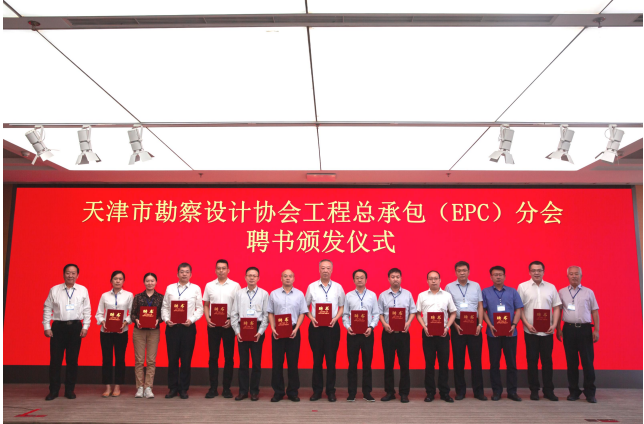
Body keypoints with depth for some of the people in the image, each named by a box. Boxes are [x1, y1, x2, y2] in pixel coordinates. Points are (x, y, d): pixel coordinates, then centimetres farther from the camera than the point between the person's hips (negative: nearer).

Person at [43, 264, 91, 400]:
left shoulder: (83, 290, 5)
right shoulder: (54, 290, 4)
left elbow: (87, 310, 6)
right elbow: (47, 309, 6)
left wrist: (85, 327, -1)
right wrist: (47, 327, -1)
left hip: (75, 327, 0)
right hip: (58, 327, 0)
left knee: (73, 360, 5)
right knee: (55, 359, 1)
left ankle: (70, 390, 16)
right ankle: (53, 390, 12)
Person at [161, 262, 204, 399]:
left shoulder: (196, 289, 4)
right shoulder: (170, 288, 9)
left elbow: (200, 309, 2)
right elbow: (164, 307, 9)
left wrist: (191, 320, -12)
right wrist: (166, 319, -7)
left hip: (188, 327, -1)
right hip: (172, 327, 1)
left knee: (186, 359, 4)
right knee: (172, 358, 5)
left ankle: (183, 389, 15)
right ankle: (173, 388, 17)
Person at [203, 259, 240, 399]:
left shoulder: (235, 286, 1)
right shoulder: (209, 285, 8)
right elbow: (206, 305, 11)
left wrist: (232, 320, -13)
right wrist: (207, 319, -4)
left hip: (228, 324, -1)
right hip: (213, 324, 2)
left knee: (229, 356, 3)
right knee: (213, 356, 4)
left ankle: (227, 388, 11)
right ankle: (213, 388, 12)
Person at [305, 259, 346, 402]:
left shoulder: (338, 287, 4)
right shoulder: (312, 287, 3)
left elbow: (342, 307, 8)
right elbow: (306, 306, 9)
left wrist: (336, 318, -8)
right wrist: (311, 317, -8)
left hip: (332, 327, 0)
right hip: (316, 327, 0)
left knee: (331, 359, 3)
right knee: (317, 359, 6)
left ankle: (331, 391, 14)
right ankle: (317, 390, 16)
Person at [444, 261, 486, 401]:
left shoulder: (476, 286, 8)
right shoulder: (449, 287, 3)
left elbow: (480, 306, 7)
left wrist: (480, 324, -4)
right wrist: (455, 325, -8)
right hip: (457, 325, -1)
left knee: (476, 358, 2)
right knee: (458, 359, 4)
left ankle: (478, 390, 11)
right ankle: (460, 390, 13)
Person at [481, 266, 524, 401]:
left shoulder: (512, 292, 8)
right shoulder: (486, 292, 6)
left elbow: (518, 309, 4)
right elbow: (482, 310, 1)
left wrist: (514, 325, -10)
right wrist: (490, 325, -11)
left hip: (510, 333, 1)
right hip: (493, 333, 0)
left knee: (511, 362, 3)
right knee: (494, 363, 5)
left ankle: (512, 391, 12)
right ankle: (496, 390, 14)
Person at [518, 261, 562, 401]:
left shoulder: (551, 287, 9)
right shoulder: (523, 287, 2)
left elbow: (556, 307, 9)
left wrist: (554, 325, -4)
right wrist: (527, 324, -10)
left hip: (547, 331, 2)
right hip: (530, 331, -2)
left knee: (547, 360, 5)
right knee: (532, 360, 3)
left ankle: (548, 390, 16)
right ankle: (534, 390, 13)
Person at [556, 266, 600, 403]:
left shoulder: (589, 292, 8)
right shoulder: (562, 292, 9)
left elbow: (595, 312, 6)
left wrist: (596, 330, -2)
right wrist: (558, 329, 4)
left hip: (585, 329, -1)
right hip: (568, 329, 1)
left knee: (588, 362, 0)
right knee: (571, 362, 5)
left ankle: (590, 393, 9)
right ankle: (574, 391, 15)